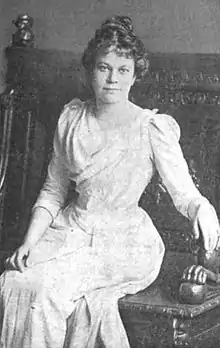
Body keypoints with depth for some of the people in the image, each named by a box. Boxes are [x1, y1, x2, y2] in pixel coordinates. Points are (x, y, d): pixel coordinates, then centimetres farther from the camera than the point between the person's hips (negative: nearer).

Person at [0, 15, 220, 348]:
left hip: (125, 242, -4)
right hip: (73, 229, 4)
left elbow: (184, 192, -13)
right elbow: (52, 192, 9)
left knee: (47, 287, -25)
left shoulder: (154, 128, -11)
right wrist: (30, 241, -4)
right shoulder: (72, 117, 3)